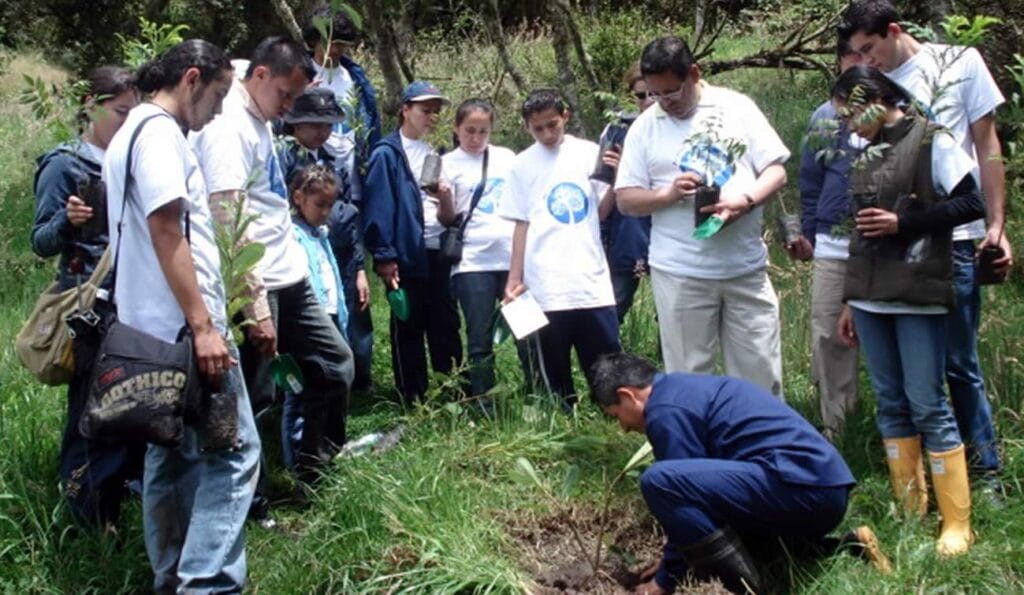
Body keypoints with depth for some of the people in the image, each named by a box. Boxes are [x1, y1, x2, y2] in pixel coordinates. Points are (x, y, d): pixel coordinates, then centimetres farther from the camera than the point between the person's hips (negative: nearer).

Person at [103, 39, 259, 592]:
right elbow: (166, 233, -20)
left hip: (155, 329, 11)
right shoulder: (159, 131, -11)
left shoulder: (133, 131, 20)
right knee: (231, 451, -10)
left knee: (172, 454, 13)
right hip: (182, 327, -11)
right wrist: (203, 325, -22)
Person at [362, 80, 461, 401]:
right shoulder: (387, 154, -6)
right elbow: (378, 208, -12)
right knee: (408, 331, 3)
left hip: (438, 254, 6)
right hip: (407, 257, -6)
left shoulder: (433, 154, 16)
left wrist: (446, 199, -1)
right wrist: (384, 257, -18)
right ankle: (414, 403, 10)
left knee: (446, 326, 9)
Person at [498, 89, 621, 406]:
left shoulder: (590, 153, 6)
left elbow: (604, 211, 5)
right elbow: (522, 224, 7)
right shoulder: (523, 165, 7)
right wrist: (514, 279, 2)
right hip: (545, 286, 0)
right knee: (554, 371, 5)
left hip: (592, 281, 0)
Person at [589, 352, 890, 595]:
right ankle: (849, 548, 18)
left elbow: (683, 491, -6)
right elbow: (700, 486, 31)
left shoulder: (667, 410, -7)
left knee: (658, 480, -20)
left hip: (800, 488, -11)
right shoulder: (687, 387, 24)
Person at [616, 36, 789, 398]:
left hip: (746, 267, 0)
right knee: (688, 375, 6)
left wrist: (745, 200, -18)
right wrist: (668, 195, -16)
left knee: (761, 373, 5)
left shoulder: (737, 107, 4)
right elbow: (626, 200, 4)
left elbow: (776, 170, 2)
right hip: (680, 273, 0)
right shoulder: (645, 127, 5)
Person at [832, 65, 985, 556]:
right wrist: (850, 302, 20)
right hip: (870, 298, 7)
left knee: (927, 405, -7)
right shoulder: (865, 157, 16)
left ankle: (957, 523, 0)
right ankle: (910, 511, 15)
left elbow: (972, 203, -10)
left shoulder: (930, 142, -4)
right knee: (890, 404, 7)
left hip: (916, 296, -7)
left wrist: (904, 223, -14)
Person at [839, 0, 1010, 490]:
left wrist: (996, 226, -3)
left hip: (952, 237, -3)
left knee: (958, 363, -1)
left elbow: (987, 147, 4)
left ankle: (985, 472, 13)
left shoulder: (960, 64, 4)